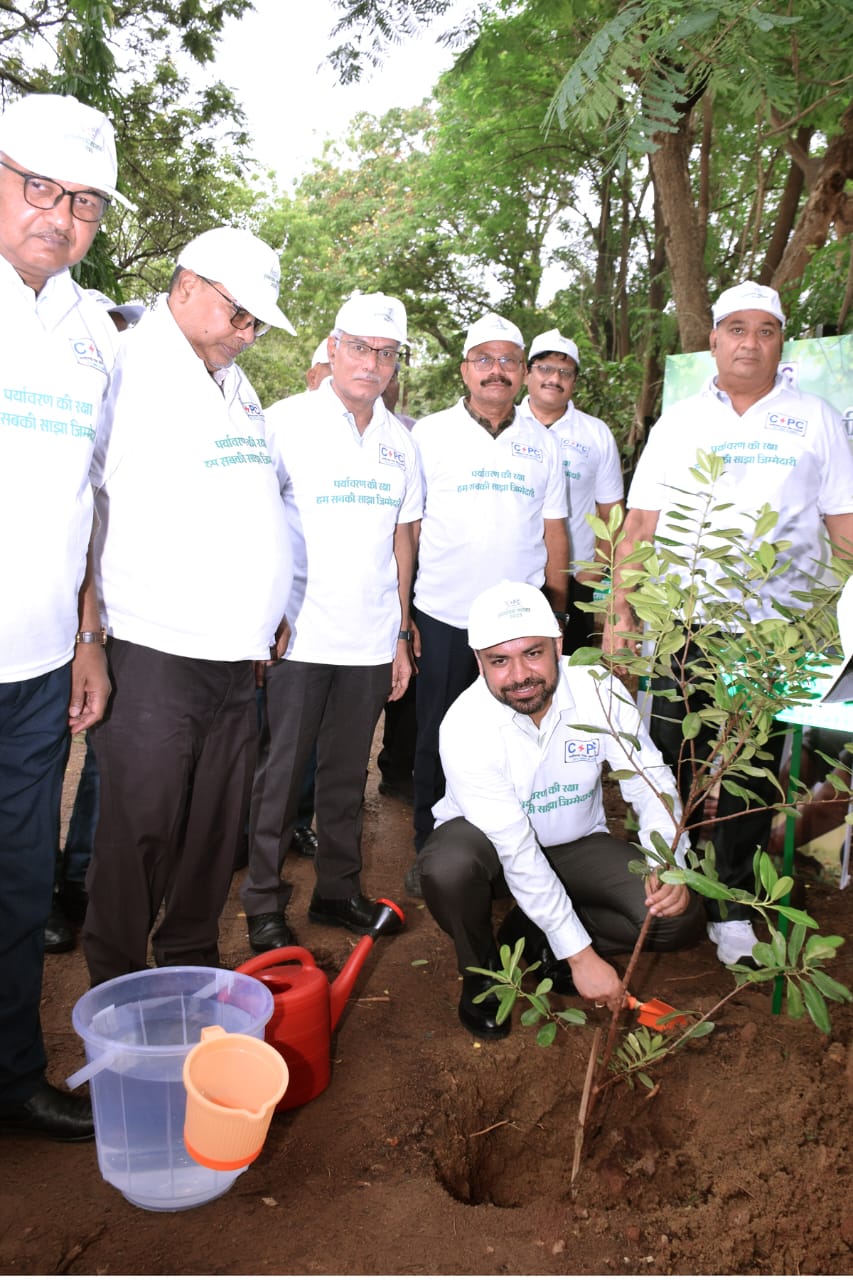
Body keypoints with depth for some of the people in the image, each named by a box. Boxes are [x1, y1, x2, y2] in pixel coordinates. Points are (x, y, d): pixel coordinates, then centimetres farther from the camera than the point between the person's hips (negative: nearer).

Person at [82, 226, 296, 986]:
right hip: (155, 651, -7)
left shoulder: (239, 389, 18)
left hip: (236, 656, 7)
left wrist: (273, 610, 21)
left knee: (215, 830, 13)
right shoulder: (130, 368, -5)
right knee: (139, 830, 1)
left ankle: (192, 969, 30)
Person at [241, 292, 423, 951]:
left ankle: (339, 889, 26)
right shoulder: (289, 420, -2)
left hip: (372, 641, 4)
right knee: (280, 773, 3)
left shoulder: (400, 440, 12)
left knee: (348, 773, 13)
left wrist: (402, 633, 13)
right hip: (298, 636, -4)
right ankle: (264, 903, 16)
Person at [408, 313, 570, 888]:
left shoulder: (542, 442, 10)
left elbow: (554, 531, 12)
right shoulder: (431, 432, 2)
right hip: (445, 617, -1)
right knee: (438, 743, 7)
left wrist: (556, 615, 9)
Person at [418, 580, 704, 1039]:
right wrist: (580, 954, -30)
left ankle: (534, 936, 6)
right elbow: (517, 853, -30)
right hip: (492, 843, -3)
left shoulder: (600, 691, -20)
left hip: (576, 841, 3)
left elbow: (651, 782, -13)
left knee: (679, 915, -17)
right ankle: (479, 972, -3)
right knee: (446, 866, -37)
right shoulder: (465, 726, -30)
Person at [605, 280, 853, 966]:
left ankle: (732, 906, 21)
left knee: (752, 773, 6)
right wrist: (622, 612, -3)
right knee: (673, 758, 6)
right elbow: (641, 523, 5)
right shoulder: (679, 421, 9)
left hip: (777, 627, 0)